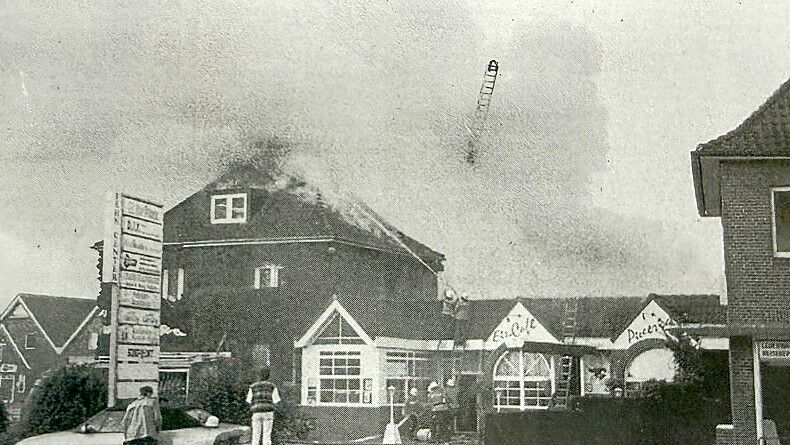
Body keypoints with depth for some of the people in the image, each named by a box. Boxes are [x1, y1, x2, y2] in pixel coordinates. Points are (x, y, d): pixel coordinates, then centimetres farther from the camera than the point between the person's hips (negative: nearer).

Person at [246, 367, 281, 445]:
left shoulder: (253, 386, 6)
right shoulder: (272, 386, 2)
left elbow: (249, 401, 6)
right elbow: (276, 401, 0)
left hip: (256, 412, 1)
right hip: (268, 412, -1)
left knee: (256, 434, 7)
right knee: (267, 434, 2)